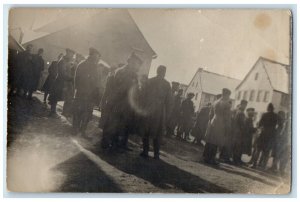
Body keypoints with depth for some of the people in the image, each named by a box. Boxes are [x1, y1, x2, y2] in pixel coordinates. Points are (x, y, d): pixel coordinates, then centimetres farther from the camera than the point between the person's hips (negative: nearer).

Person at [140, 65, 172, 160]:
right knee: (158, 133, 7)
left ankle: (145, 152, 8)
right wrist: (167, 114, 5)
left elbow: (144, 95, 1)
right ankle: (156, 154, 6)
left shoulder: (149, 81, 0)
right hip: (160, 112, 0)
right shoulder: (167, 84, 0)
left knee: (146, 131, 9)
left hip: (148, 109, 0)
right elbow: (168, 101, 0)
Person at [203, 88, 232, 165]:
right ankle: (211, 159, 2)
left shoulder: (215, 102, 9)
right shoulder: (226, 104, -10)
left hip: (212, 124, 6)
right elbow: (227, 118, -11)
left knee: (209, 142, 11)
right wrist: (228, 129, -6)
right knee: (215, 143, -1)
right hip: (220, 125, -6)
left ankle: (205, 157, 17)